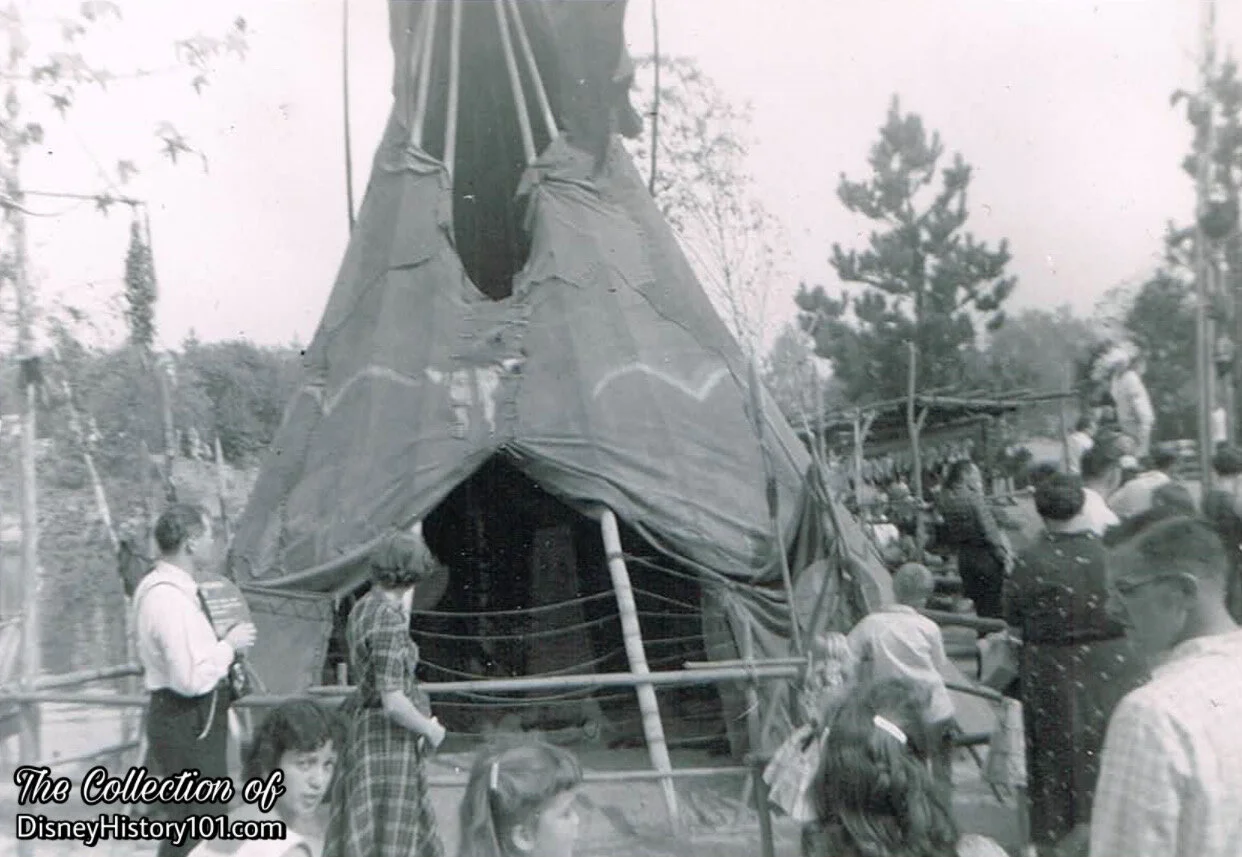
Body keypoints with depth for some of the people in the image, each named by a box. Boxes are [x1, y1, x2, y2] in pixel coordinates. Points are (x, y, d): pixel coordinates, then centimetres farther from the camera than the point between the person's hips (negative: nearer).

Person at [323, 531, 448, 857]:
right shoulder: (388, 622, -24)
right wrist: (429, 729, -11)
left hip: (366, 726, 9)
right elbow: (393, 702, -26)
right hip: (389, 736, -9)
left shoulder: (363, 607, 2)